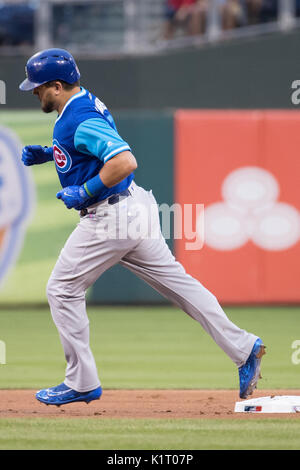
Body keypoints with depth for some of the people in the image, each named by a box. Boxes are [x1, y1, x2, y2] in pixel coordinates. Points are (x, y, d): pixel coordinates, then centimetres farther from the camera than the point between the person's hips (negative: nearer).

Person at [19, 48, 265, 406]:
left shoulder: (80, 121, -22)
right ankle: (244, 349, 9)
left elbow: (125, 162, -32)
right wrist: (46, 154, 15)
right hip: (133, 206, 10)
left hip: (109, 215, -10)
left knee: (63, 290, 2)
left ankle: (82, 383, 8)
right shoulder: (86, 102, 10)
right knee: (175, 281, 11)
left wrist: (84, 192, -22)